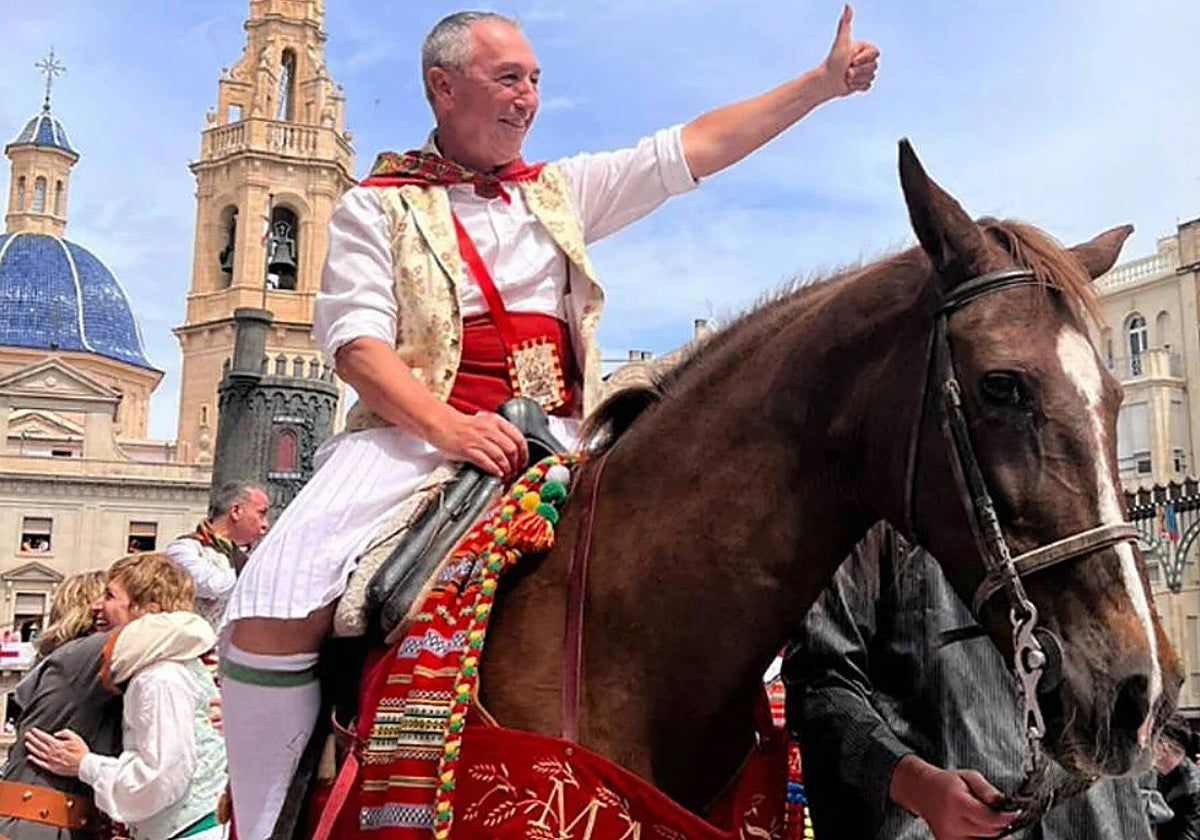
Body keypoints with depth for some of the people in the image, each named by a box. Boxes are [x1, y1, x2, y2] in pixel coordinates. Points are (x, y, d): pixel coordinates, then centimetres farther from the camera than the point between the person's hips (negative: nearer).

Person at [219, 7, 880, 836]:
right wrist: (447, 425, -22)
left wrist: (822, 82, 14)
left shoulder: (561, 190, 21)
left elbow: (692, 148, 18)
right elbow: (356, 340, -4)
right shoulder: (377, 206, 10)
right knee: (271, 611, -25)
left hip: (555, 439, 3)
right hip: (414, 432, -3)